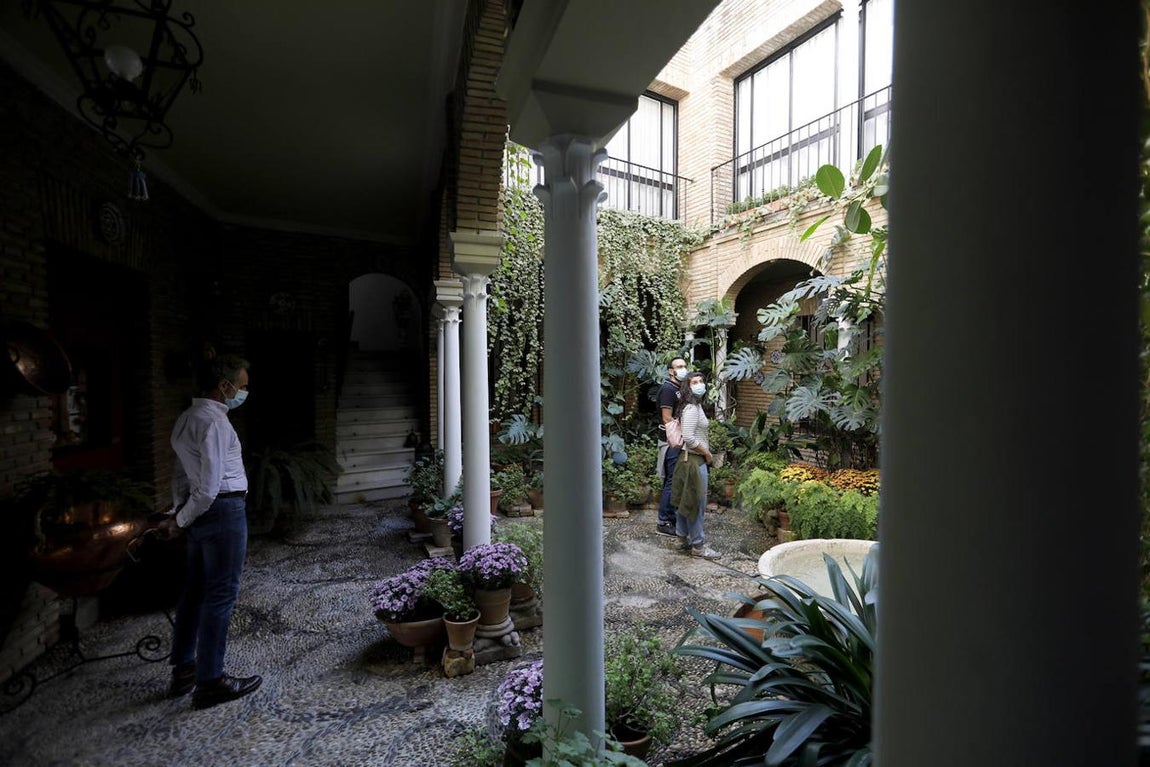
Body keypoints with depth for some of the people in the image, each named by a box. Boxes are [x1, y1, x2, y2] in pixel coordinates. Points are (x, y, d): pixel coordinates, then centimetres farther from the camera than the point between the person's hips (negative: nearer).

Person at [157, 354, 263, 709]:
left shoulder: (187, 417, 13)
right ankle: (210, 682, 10)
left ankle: (183, 670, 30)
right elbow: (210, 485, -21)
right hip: (224, 510, -10)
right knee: (221, 594, 0)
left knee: (195, 590, 17)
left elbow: (180, 471, 16)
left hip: (201, 513, 10)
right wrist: (181, 520, -7)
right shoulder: (214, 421, -18)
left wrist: (178, 514, 15)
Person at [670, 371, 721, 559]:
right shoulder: (692, 408, -19)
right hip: (694, 460, -10)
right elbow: (689, 438, -25)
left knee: (684, 500, 16)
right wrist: (707, 454, -14)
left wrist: (706, 453, 15)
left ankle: (683, 538, 27)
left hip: (688, 458, 10)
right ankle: (698, 545, 9)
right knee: (696, 502, -1)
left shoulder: (696, 405, 11)